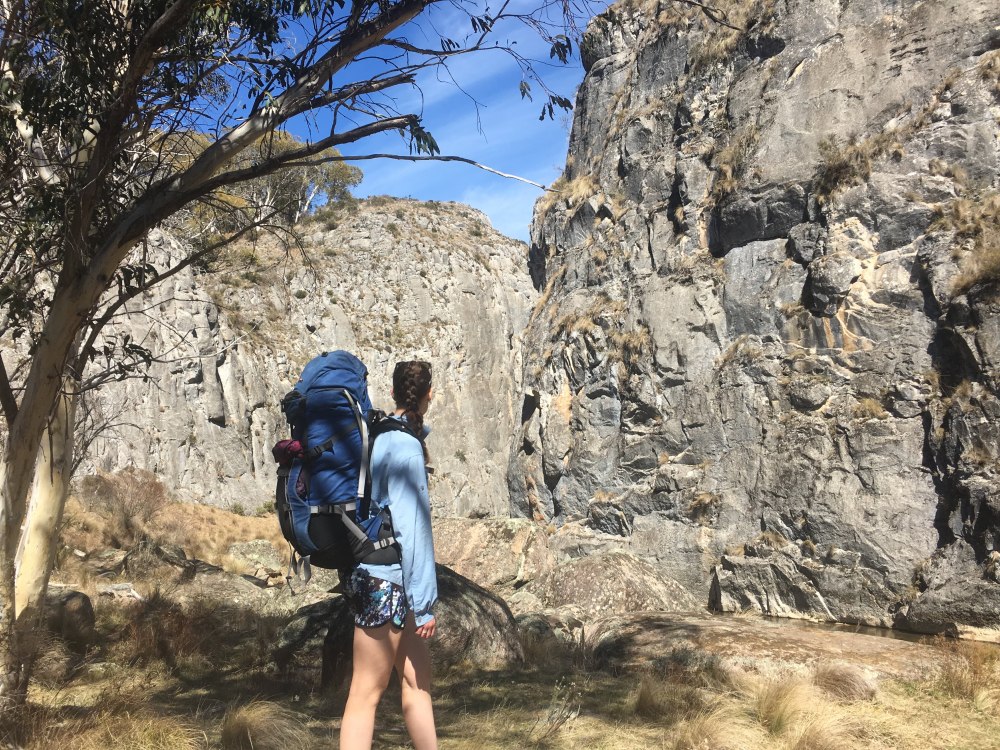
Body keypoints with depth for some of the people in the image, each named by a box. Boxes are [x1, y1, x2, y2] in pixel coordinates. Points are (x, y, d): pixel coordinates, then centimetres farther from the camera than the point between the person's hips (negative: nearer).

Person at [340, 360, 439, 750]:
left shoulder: (380, 437, 7)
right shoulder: (406, 448, -17)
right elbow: (411, 530, -19)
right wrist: (424, 602, -16)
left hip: (381, 579, 8)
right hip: (385, 581, -8)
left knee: (418, 679, 13)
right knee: (366, 693, -1)